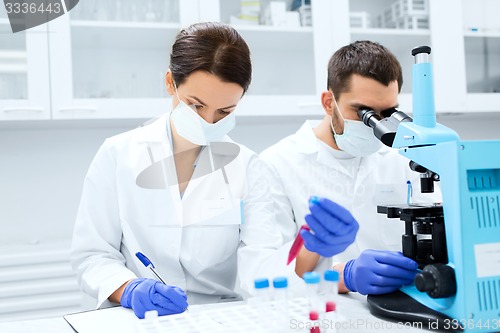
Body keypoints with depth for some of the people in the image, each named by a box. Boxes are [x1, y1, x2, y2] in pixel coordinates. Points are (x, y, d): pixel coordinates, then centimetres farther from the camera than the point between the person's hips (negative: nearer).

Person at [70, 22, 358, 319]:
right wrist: (129, 290, -21)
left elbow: (256, 268, -10)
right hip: (138, 318, 2)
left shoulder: (248, 167, 0)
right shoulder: (118, 155, -2)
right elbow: (92, 254, -2)